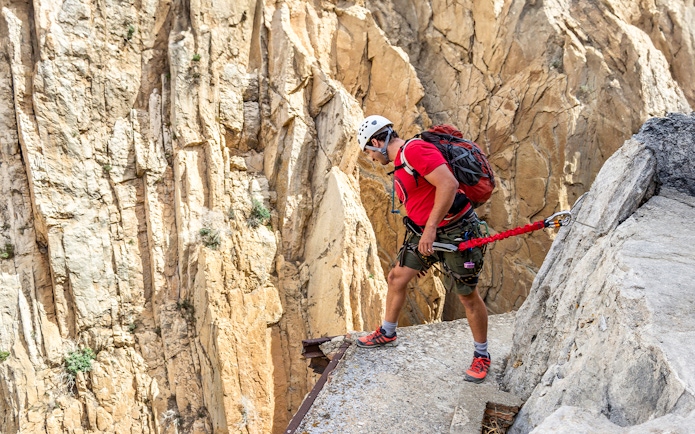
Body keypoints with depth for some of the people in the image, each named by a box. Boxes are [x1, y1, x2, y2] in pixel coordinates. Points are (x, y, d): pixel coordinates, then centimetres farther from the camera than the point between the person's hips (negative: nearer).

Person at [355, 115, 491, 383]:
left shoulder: (415, 150, -19)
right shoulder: (400, 163, 13)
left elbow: (449, 184, -31)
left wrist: (431, 227, -30)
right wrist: (421, 254, 25)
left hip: (455, 231, -10)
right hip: (426, 233, 10)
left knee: (468, 296, 4)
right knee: (396, 278, 13)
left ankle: (482, 356, 22)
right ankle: (387, 334, 33)